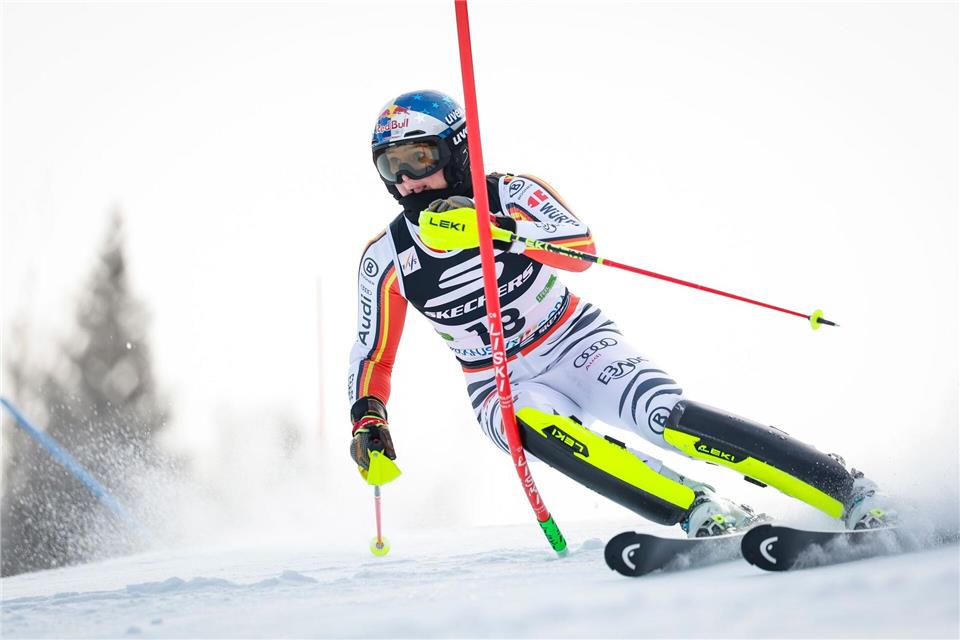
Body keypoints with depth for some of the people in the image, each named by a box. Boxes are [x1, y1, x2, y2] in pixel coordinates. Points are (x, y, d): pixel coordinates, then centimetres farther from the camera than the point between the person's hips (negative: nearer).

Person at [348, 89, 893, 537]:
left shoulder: (508, 195, -11)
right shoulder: (387, 258, -3)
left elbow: (581, 247, -29)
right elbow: (374, 353, 8)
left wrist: (499, 227, -42)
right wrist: (368, 419, -8)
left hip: (579, 346, -2)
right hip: (506, 390, 2)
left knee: (670, 419, -26)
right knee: (534, 424, -35)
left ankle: (851, 493, -21)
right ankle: (699, 510, -39)